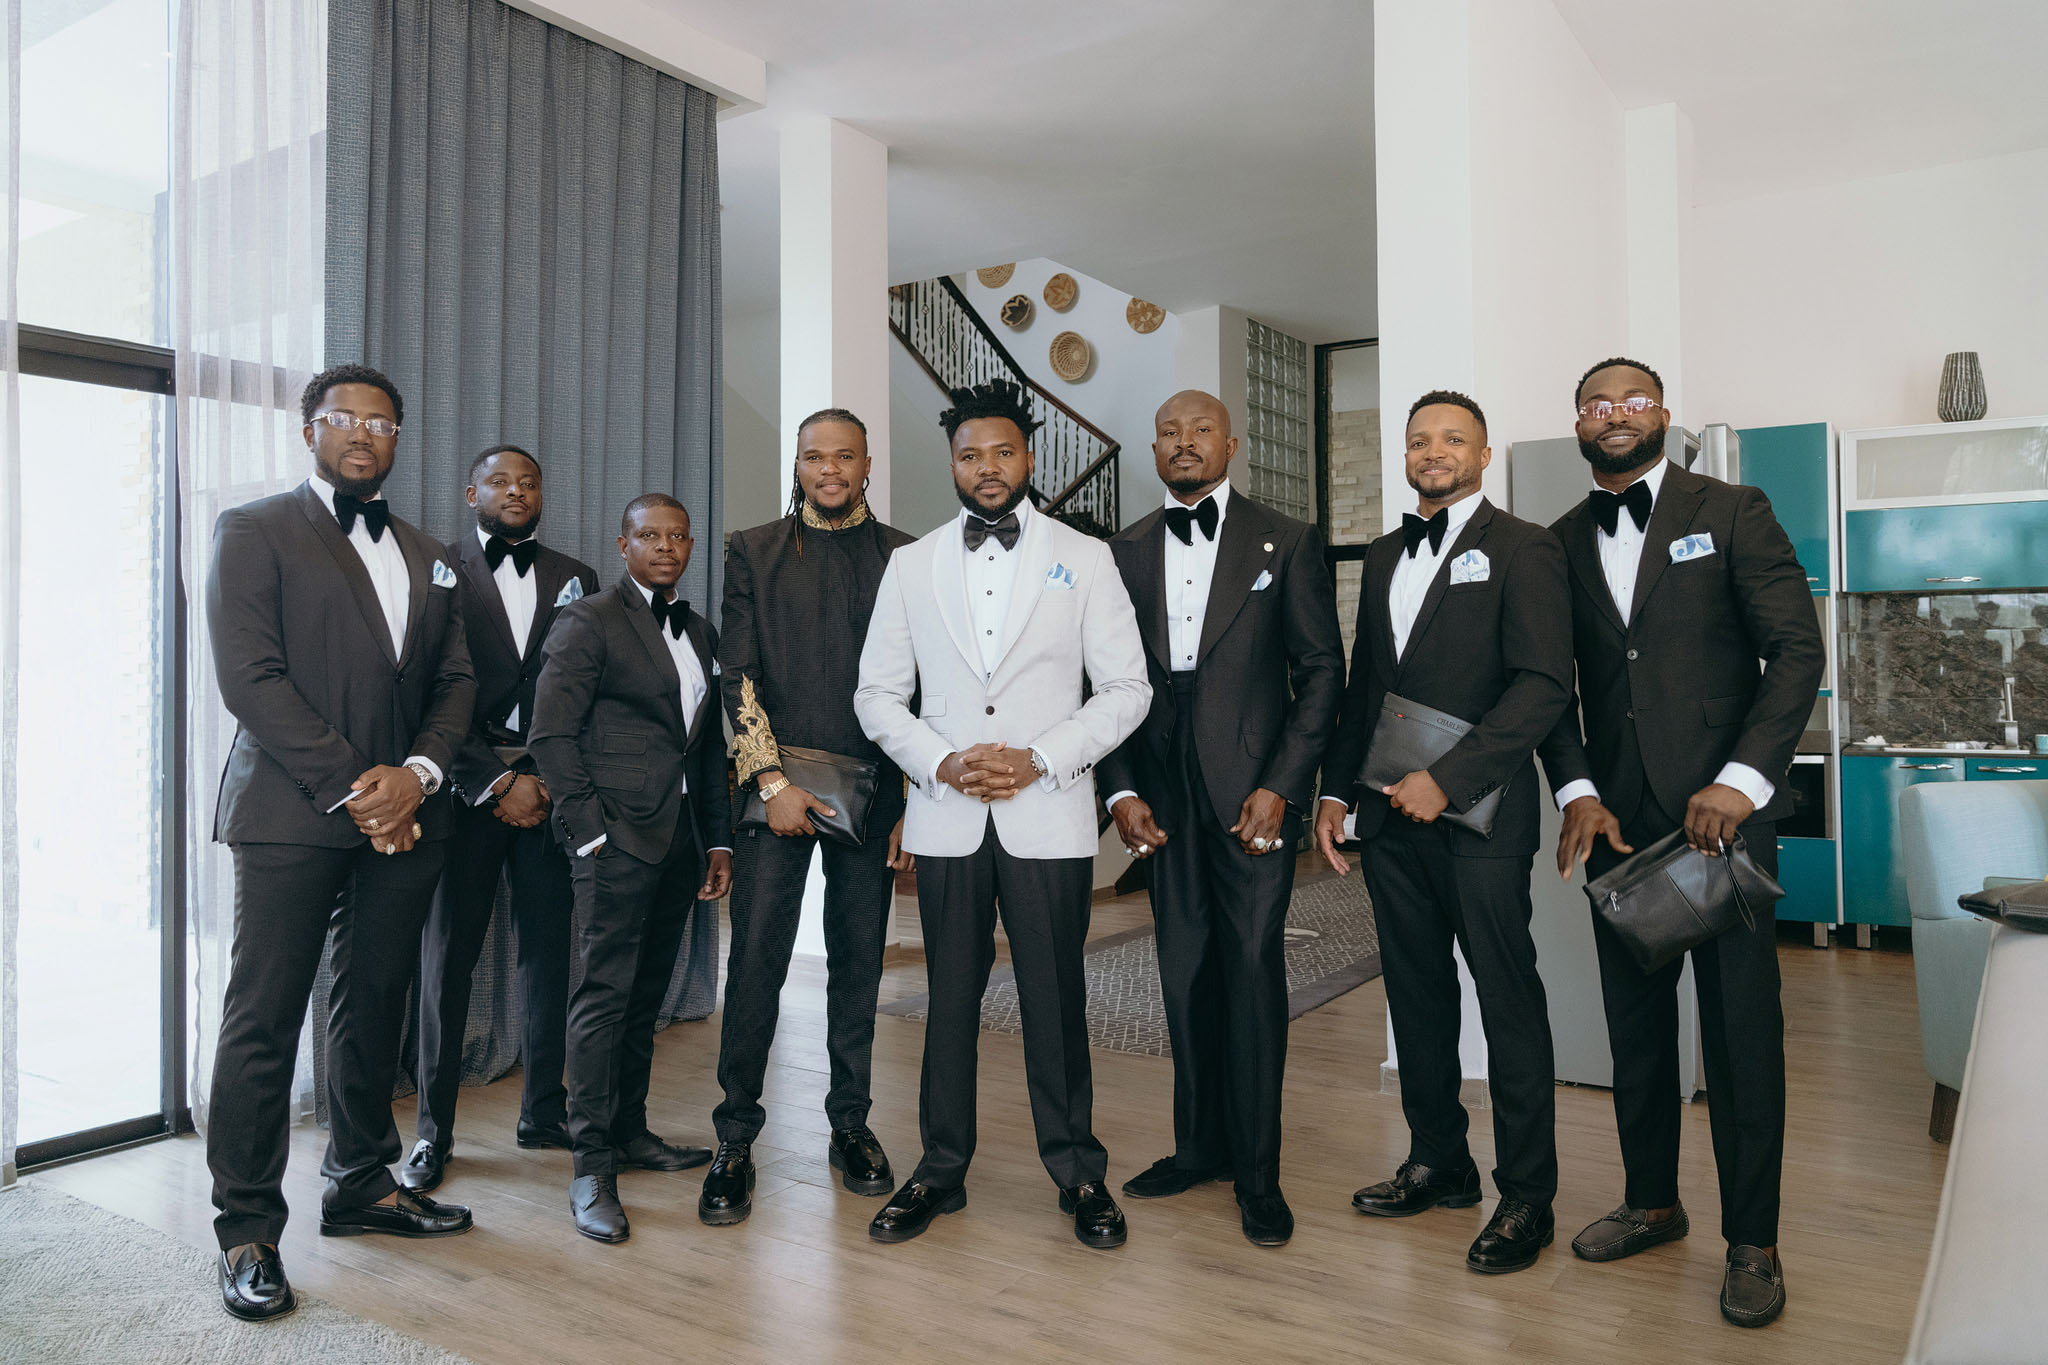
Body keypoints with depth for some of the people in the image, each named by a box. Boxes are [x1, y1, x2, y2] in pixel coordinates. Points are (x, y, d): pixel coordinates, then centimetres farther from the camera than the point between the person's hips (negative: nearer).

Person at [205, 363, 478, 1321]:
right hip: (291, 814, -5)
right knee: (263, 1019, 0)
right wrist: (351, 786, -13)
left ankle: (362, 1186, 26)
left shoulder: (426, 557, 18)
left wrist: (415, 774, -5)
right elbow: (250, 676, -9)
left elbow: (454, 683, 13)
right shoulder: (255, 531, 2)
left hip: (402, 815, 5)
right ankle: (247, 1231, 10)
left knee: (373, 1012, 12)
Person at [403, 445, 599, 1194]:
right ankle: (434, 1127, 16)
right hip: (467, 788, -2)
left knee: (549, 948, 5)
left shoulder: (575, 579, 12)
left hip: (552, 789, 3)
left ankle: (544, 1111, 19)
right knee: (447, 952, 3)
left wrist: (547, 779, -3)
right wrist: (496, 782, -10)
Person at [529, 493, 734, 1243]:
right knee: (605, 992, -5)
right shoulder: (587, 621, -3)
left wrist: (717, 839, 12)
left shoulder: (699, 632, 17)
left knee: (647, 994, 13)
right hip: (617, 835, -6)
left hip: (680, 837, 7)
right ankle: (591, 1167, 3)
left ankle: (630, 1133, 26)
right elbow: (551, 736, -9)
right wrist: (589, 831, -13)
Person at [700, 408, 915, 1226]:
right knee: (757, 959, -2)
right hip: (775, 782, -1)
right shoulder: (753, 552, 9)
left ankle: (850, 1124, 23)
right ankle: (735, 1139, 10)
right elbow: (737, 673, 2)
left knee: (859, 959, 8)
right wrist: (772, 780, -8)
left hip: (872, 785, 1)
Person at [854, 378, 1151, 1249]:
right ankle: (940, 1171, 24)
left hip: (1047, 816, -1)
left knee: (1056, 998, 4)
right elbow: (878, 695, 9)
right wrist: (941, 763, -7)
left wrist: (1040, 759, -10)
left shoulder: (1083, 559, 5)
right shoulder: (910, 565, 10)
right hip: (947, 818, 2)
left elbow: (1127, 688, 1)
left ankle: (1078, 1174, 21)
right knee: (950, 997, 9)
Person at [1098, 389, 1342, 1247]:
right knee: (1184, 972, 10)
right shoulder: (1125, 552, 11)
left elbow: (1322, 669, 0)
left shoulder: (1287, 543, 3)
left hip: (1252, 789, -3)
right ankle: (1201, 1145, 25)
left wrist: (1281, 786, -9)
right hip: (1163, 794, 3)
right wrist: (1122, 788, 0)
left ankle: (1257, 1171, 10)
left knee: (1252, 966, -3)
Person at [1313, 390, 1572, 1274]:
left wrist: (1448, 779, -17)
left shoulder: (1521, 549, -3)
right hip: (1391, 811, 7)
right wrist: (1337, 789, 12)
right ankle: (1439, 1163, 28)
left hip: (1477, 812, -6)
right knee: (1416, 993, 13)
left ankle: (1526, 1196, 13)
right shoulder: (1383, 557, 18)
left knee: (1508, 1002, 0)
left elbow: (1544, 685, -12)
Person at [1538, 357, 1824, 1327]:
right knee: (1634, 1019, 11)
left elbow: (1797, 650, -5)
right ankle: (1652, 1202, 27)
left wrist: (1741, 780, -14)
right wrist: (1577, 791, -4)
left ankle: (1752, 1242, 14)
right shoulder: (1560, 544, 11)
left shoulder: (1732, 513, 1)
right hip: (1617, 815, 4)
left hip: (1723, 807, -3)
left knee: (1740, 1025, 1)